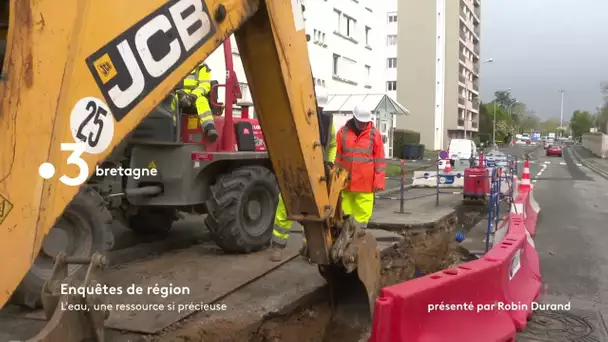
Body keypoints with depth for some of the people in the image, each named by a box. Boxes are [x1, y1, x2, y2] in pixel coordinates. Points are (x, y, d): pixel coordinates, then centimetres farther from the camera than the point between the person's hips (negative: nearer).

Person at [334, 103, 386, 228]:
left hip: (365, 183, -2)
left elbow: (380, 159, 0)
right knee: (346, 209, 10)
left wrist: (379, 180, -5)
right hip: (346, 181, 2)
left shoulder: (374, 134, 0)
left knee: (363, 211, 0)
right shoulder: (343, 132, 4)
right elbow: (337, 157, 10)